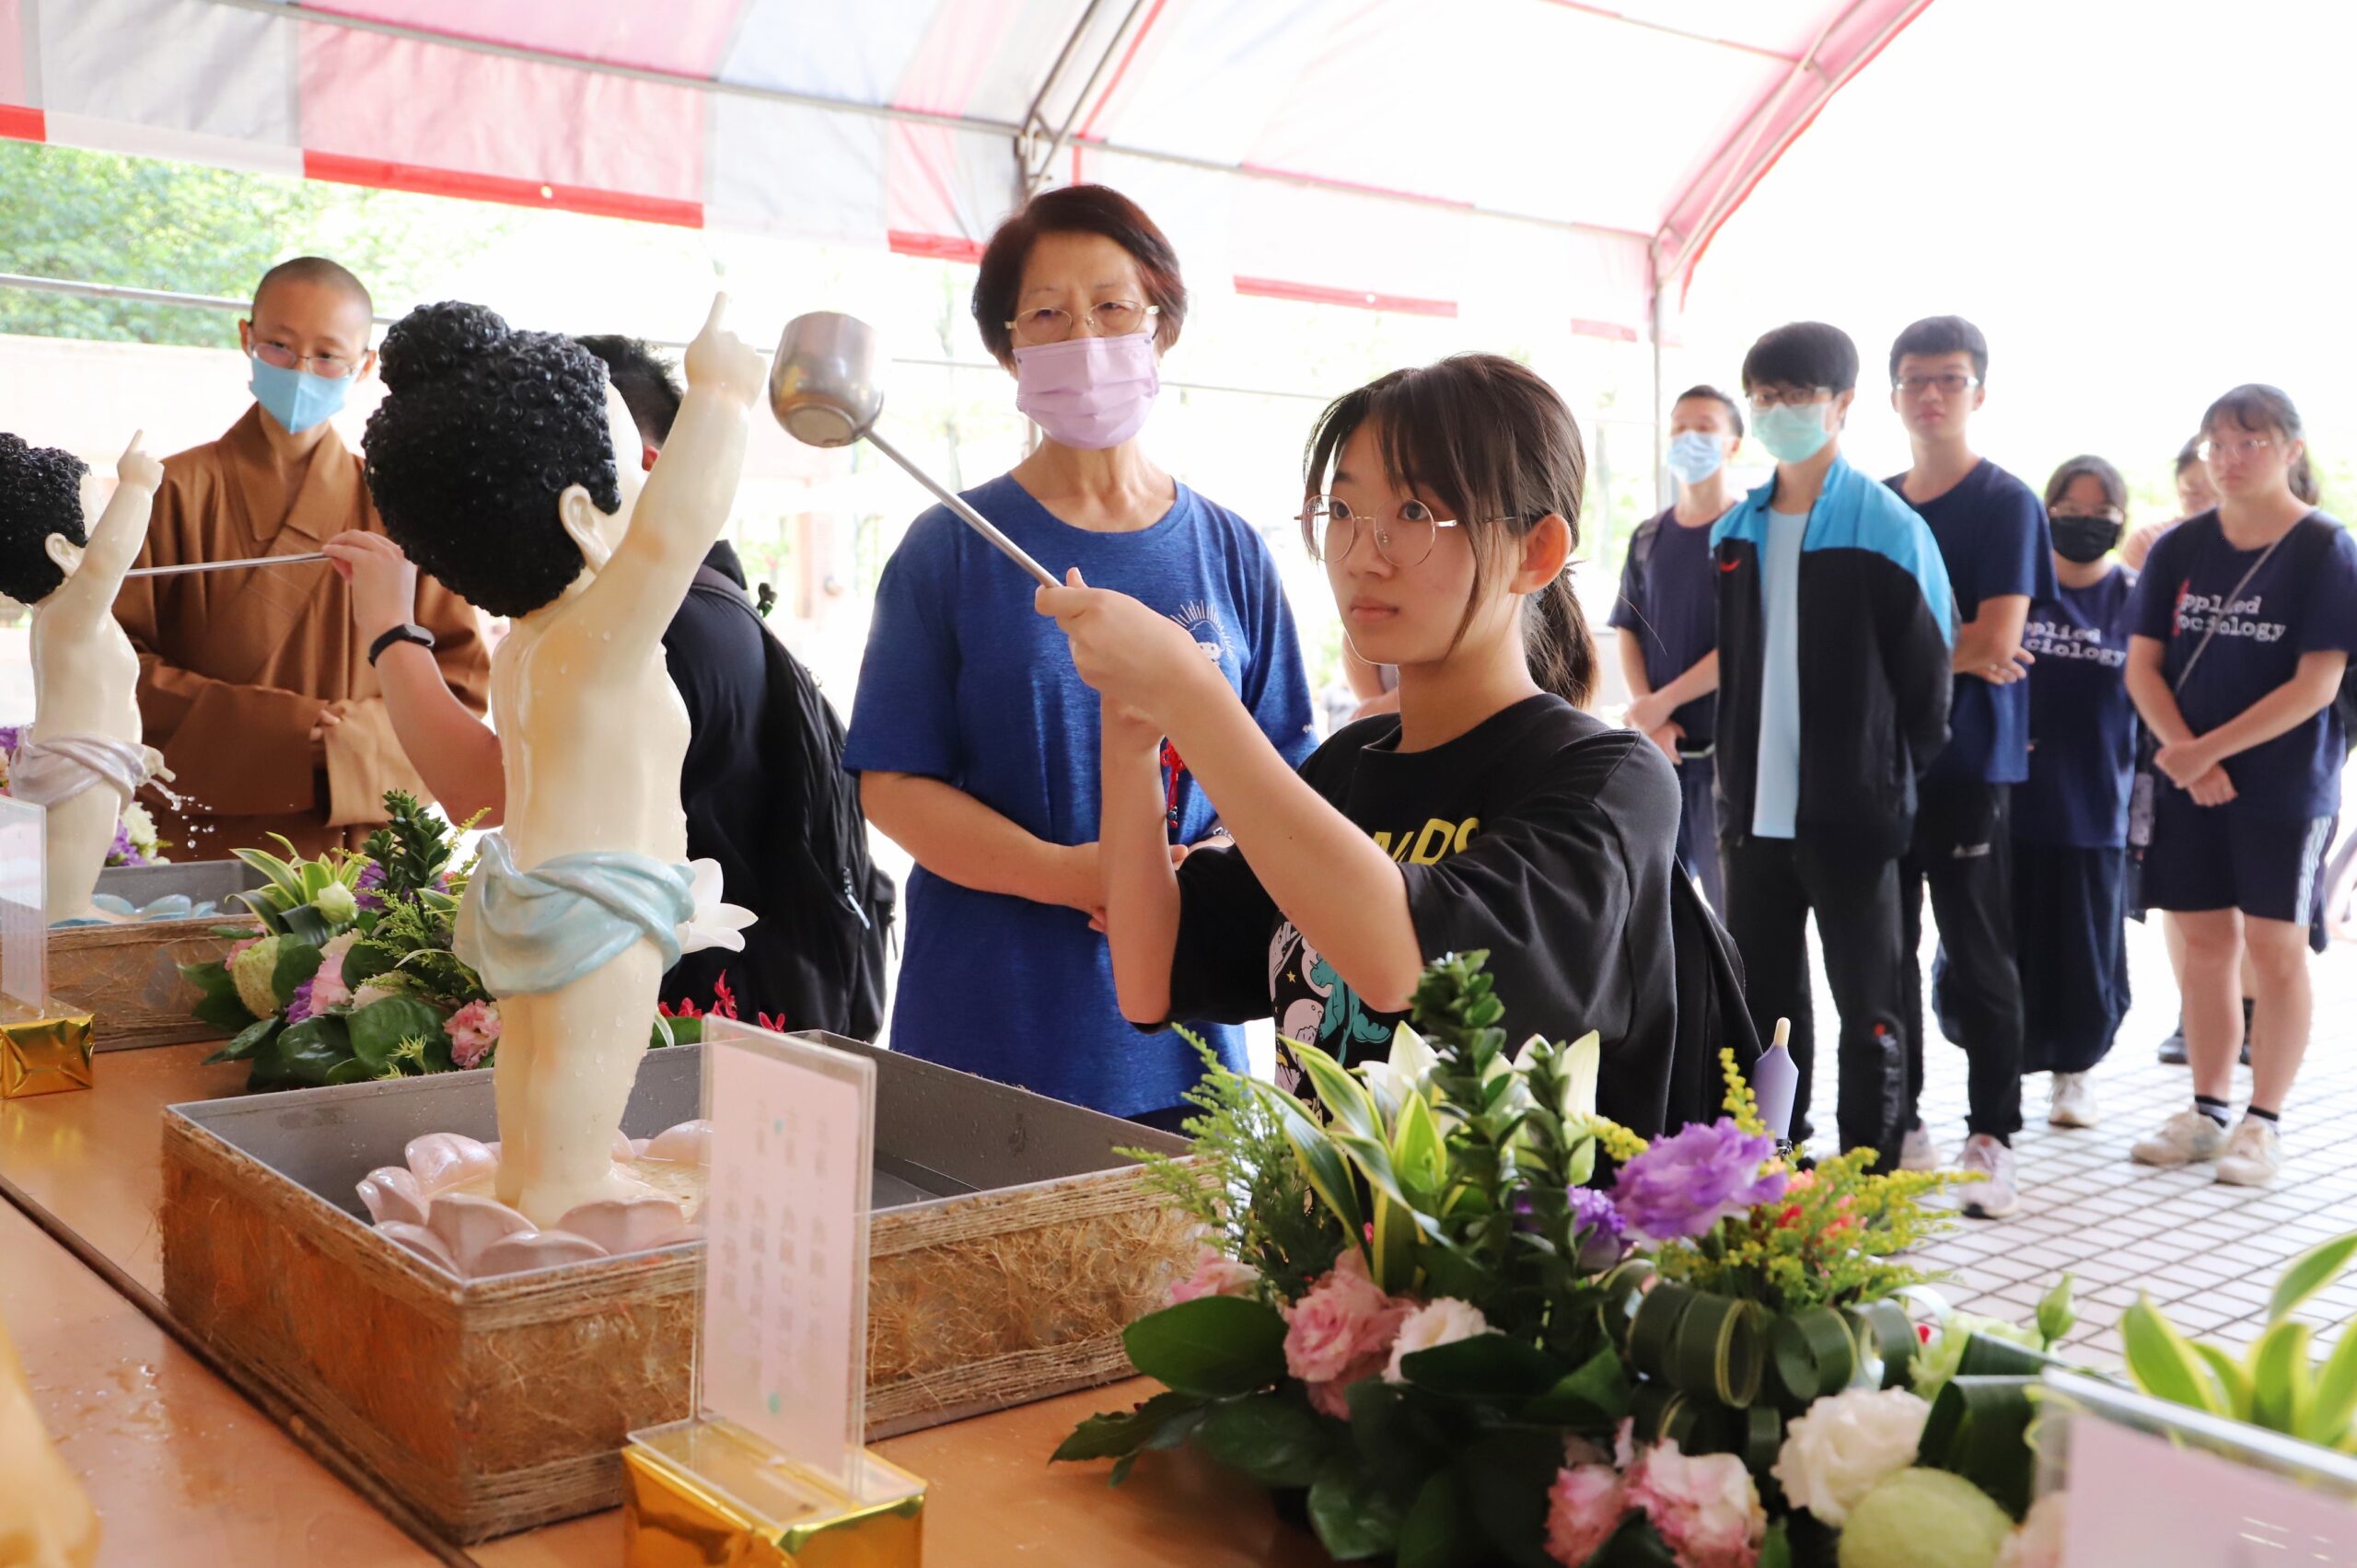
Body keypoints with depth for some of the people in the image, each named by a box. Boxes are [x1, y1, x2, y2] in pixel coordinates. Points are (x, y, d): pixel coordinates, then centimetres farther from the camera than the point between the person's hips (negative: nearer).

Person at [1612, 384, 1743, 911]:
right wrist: (1648, 718, -5)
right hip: (1657, 743, 5)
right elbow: (1629, 633, 9)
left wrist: (1663, 701, -13)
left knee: (1732, 900, 0)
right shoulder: (1648, 537, 11)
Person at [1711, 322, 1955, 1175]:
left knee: (1867, 1008, 5)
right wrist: (1732, 781, 11)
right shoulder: (1733, 532, 9)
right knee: (1763, 1005, 13)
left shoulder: (1889, 527, -7)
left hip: (1852, 813, -5)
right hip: (1754, 811, 5)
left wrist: (1900, 778, -4)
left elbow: (1926, 669, -4)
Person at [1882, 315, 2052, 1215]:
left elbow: (1997, 642, -13)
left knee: (1979, 960, 1)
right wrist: (1951, 651, -7)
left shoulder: (2005, 503, -4)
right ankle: (1900, 1128, 19)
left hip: (1967, 767, -5)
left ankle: (1991, 1141, 10)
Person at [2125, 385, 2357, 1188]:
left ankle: (2263, 1121, 12)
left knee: (2274, 946, 1)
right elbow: (2142, 664, 1)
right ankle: (2206, 1112, 20)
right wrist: (2186, 756, -13)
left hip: (2285, 784, -3)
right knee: (2205, 940, 9)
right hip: (2188, 782, 4)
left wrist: (2208, 750, -17)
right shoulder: (2179, 548, 4)